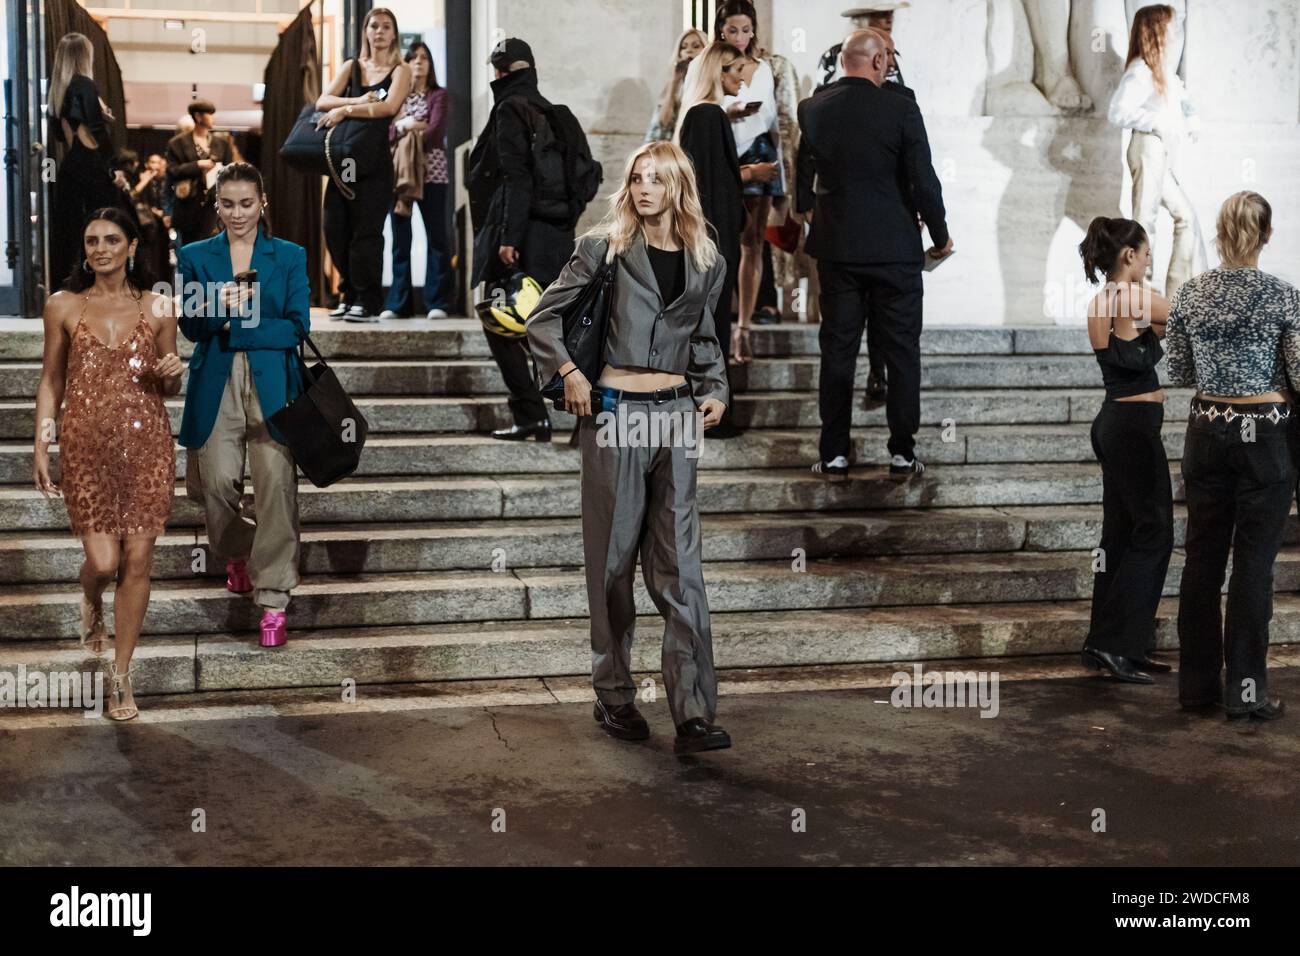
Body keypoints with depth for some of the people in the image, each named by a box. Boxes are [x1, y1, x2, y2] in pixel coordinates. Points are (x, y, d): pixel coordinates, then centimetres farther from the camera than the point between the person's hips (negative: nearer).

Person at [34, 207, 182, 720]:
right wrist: (41, 448, 2)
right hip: (86, 446, -1)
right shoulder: (63, 306, 2)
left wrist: (173, 373, -10)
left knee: (137, 560, 1)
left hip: (146, 444, 1)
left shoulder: (157, 308, 4)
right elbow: (51, 381, 7)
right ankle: (91, 603, 35)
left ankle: (121, 672, 16)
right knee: (102, 561, -5)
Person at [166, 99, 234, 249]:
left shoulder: (222, 143, 11)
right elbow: (172, 170, -7)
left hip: (213, 206, 2)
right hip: (189, 207, -2)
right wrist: (197, 165, -15)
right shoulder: (178, 143, 1)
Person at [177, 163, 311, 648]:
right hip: (216, 388, 2)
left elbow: (297, 327, -1)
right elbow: (191, 327, 2)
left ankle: (273, 599, -3)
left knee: (276, 487, -10)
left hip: (272, 387, -1)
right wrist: (220, 307, -20)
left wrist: (234, 325, -10)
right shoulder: (195, 256, 11)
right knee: (216, 483, 0)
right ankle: (238, 555, 33)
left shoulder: (290, 257, 7)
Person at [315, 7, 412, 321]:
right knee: (335, 229, 2)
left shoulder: (400, 71, 5)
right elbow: (323, 101, 3)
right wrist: (358, 101, -13)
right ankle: (349, 295, 15)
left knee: (366, 232, -7)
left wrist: (346, 110, -17)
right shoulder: (352, 67, 16)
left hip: (374, 163, -4)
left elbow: (389, 107, -14)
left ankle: (368, 304, -2)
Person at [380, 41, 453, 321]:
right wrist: (401, 126, -14)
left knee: (436, 235, -4)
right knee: (400, 239, 1)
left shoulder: (439, 96, 8)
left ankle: (437, 303, -4)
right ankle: (397, 303, 3)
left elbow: (436, 133, -7)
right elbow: (384, 133, 4)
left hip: (430, 172, -3)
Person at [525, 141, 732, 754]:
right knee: (613, 559, 5)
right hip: (614, 412, -2)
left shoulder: (706, 264, 11)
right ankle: (614, 697, 17)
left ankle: (694, 714, -6)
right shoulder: (604, 248, 1)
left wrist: (715, 390, 8)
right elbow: (545, 316, 3)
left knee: (679, 566, -3)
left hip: (676, 415, 2)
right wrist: (569, 372, -11)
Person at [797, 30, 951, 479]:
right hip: (895, 249, -3)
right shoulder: (900, 110, -10)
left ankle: (834, 452, 10)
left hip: (835, 248, 3)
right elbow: (924, 182, -8)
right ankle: (902, 453, 8)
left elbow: (803, 180, 7)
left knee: (837, 350, 8)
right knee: (901, 352, 6)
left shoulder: (810, 109, 0)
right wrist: (941, 236, 5)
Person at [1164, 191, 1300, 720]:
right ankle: (1245, 690, 5)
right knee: (1253, 563, 2)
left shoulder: (1188, 294, 0)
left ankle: (1198, 682, 16)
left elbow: (1179, 373, 6)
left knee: (1203, 557, 10)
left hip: (1206, 431, 4)